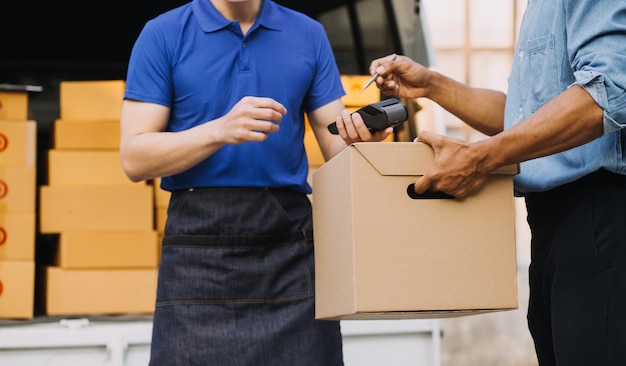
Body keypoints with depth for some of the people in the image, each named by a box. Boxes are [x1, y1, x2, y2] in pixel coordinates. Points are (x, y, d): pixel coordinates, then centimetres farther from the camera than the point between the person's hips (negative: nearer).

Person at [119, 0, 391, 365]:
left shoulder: (309, 35, 10)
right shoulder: (162, 35, 2)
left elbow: (337, 148, 8)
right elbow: (135, 159, -5)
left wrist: (358, 137, -15)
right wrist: (220, 131, -19)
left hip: (291, 242, 2)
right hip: (200, 244, -2)